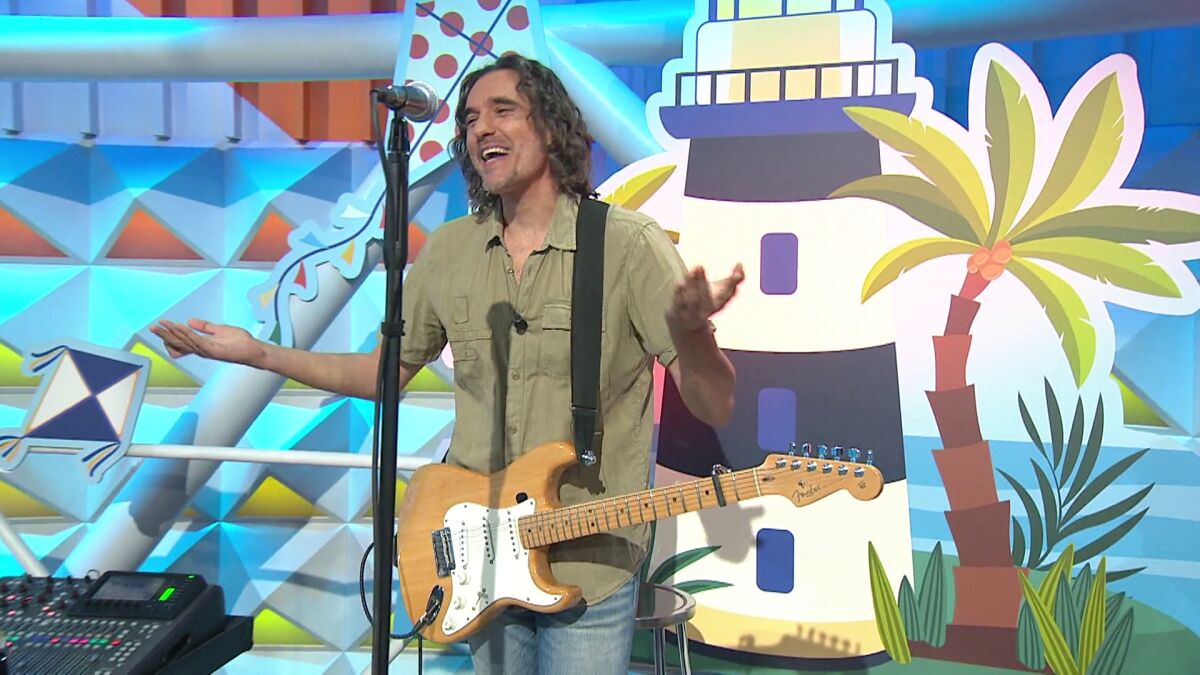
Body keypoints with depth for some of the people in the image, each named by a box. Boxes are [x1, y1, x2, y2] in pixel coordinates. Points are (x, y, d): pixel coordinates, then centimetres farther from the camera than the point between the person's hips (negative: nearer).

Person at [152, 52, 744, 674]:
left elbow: (715, 407, -14)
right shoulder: (448, 250, 2)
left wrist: (687, 328, -35)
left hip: (590, 567, -4)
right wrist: (257, 353, 5)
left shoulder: (627, 243, -11)